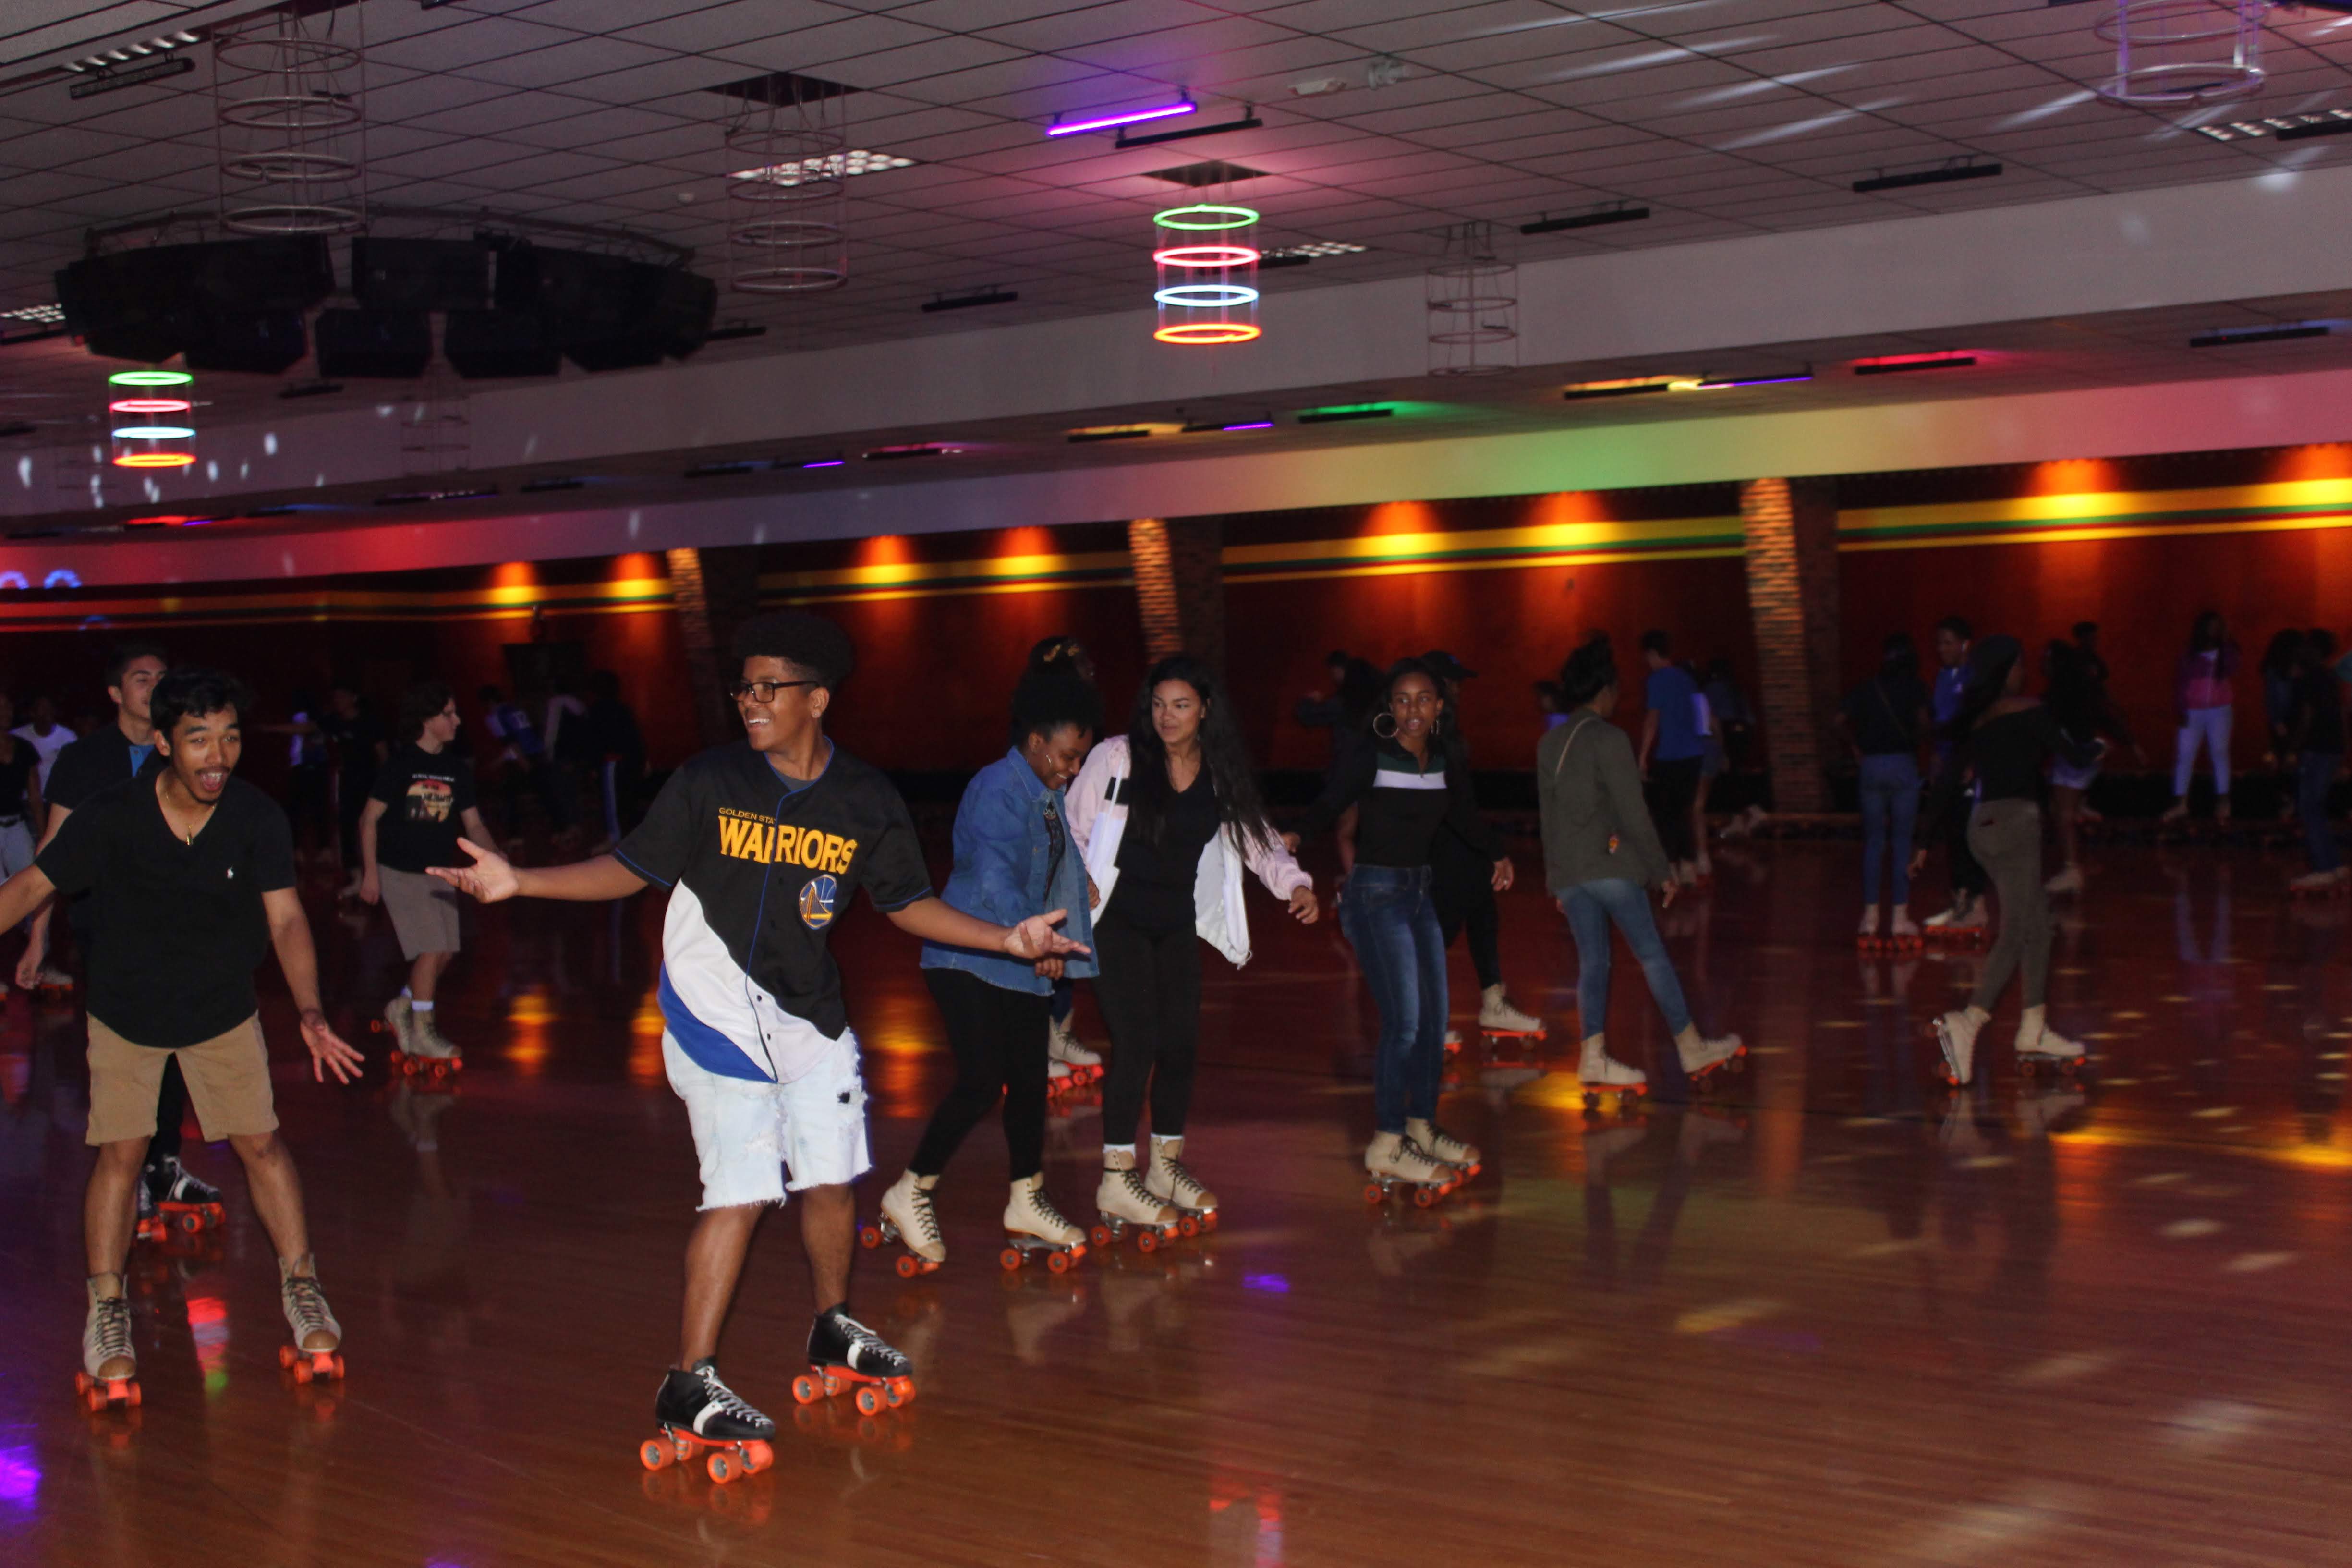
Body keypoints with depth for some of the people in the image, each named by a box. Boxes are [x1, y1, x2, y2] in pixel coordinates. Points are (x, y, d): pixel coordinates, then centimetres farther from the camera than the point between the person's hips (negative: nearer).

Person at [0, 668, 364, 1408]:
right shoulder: (110, 815, -22)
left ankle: (302, 1291, 12)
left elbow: (285, 917, -18)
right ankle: (107, 1313, 10)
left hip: (223, 1012, 1)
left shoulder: (258, 818, -19)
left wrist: (310, 1013, -29)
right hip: (124, 1010, -1)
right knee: (120, 1151, -3)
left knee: (261, 1142, -1)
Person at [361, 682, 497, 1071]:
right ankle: (422, 1032, 1)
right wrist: (370, 872, -11)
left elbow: (474, 825, 8)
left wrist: (497, 860, -7)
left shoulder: (457, 769, 5)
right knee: (431, 949, -12)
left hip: (439, 872, 6)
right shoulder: (400, 766, -10)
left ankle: (401, 1008, 28)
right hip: (399, 872, -6)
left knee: (445, 951, 5)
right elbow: (370, 819, -7)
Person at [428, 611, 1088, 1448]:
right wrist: (519, 881, -13)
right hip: (719, 1015, -4)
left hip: (811, 1017, 4)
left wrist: (1007, 938, -2)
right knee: (741, 1193, -10)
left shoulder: (867, 800, -3)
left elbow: (906, 902, 6)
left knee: (830, 1181, 12)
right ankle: (690, 1384, 0)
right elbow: (630, 868, -4)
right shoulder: (708, 781, -9)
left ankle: (834, 1333, 37)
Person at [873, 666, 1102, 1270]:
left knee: (1030, 1080, 9)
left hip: (1024, 964, 9)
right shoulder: (998, 790, -18)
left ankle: (1027, 1204, 21)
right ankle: (909, 1194, 1)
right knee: (983, 1082, -13)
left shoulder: (1052, 794, 11)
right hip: (969, 961, -9)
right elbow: (995, 874, -32)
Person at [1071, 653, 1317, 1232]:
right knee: (1137, 1040, -13)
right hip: (1118, 919, -5)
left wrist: (1296, 883, -8)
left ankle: (1166, 1164, 22)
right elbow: (1072, 826, -3)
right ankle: (1116, 1181, -5)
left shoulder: (1220, 774, 4)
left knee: (1182, 1041, 5)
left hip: (1177, 924, 5)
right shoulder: (1116, 758, -8)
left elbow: (1257, 837, 7)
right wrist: (1081, 881, -18)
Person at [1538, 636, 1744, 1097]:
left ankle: (1594, 1058, -3)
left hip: (1568, 873, 6)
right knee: (1652, 955, 2)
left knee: (1592, 962, 7)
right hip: (1611, 865, -6)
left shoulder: (1549, 743, 13)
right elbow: (1633, 813, -11)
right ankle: (1692, 1048, 9)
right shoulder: (1609, 739, -9)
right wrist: (1662, 870, -4)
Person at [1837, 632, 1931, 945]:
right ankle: (1900, 917, 1)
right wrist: (1917, 741, 8)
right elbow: (1923, 723, -12)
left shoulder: (1867, 689, 8)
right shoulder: (1914, 688, 0)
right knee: (1902, 842, 1)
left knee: (1873, 842, 8)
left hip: (1871, 765, 3)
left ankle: (1871, 914, 6)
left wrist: (1857, 748, 12)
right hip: (1903, 764, -3)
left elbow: (1841, 720, 1)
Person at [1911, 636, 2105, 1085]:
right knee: (2017, 932, -9)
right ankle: (1967, 1022, -22)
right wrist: (2097, 745, 24)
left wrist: (1925, 842, 16)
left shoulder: (1974, 721, 14)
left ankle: (2034, 1030, 14)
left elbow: (1948, 783, 13)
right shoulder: (2027, 711, -5)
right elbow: (2074, 755, 1)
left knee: (2036, 922, 14)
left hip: (1982, 825, 7)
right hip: (2016, 819, -7)